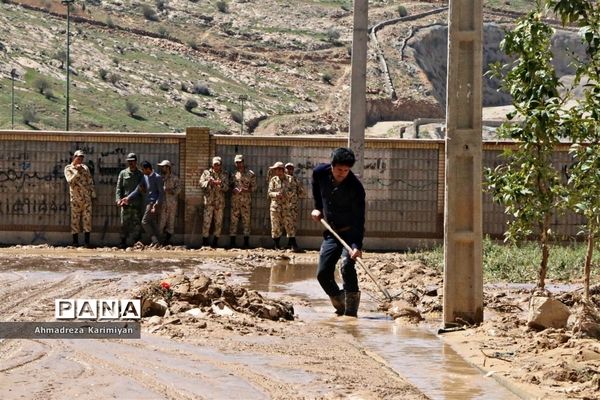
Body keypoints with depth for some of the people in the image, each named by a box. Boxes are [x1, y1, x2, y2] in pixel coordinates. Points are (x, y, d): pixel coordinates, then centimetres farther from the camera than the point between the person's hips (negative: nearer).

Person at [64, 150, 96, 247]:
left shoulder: (85, 167, 13)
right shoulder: (68, 168, 2)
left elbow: (90, 181, 14)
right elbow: (70, 181, -14)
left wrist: (93, 194, 8)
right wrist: (77, 172, -22)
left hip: (87, 198, 3)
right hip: (75, 198, -3)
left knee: (87, 218, -3)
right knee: (75, 219, -1)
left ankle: (87, 241, -1)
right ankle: (75, 241, 4)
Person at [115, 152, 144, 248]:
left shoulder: (140, 174, 11)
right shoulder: (123, 173, 8)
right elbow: (118, 188, 4)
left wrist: (143, 204, 7)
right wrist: (118, 199, -11)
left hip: (137, 204, 1)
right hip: (126, 204, -1)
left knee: (137, 224, -1)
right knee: (124, 224, -1)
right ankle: (123, 243, 6)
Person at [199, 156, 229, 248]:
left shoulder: (224, 175, 9)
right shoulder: (206, 173, 8)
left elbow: (227, 187, 0)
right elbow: (201, 183, 1)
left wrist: (221, 184, -20)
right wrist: (208, 182, -18)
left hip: (220, 201, 2)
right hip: (209, 201, -2)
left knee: (218, 222, 4)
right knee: (206, 221, -5)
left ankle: (215, 241, 11)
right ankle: (205, 241, 0)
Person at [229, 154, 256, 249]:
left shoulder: (250, 174, 3)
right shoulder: (234, 174, 14)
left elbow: (254, 187, 1)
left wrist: (246, 190, -16)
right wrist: (233, 190, -3)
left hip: (246, 200, -3)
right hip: (235, 200, 3)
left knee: (246, 220, -2)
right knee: (233, 220, 1)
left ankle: (246, 242, 1)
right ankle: (232, 242, 4)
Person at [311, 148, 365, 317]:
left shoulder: (355, 187, -24)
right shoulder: (320, 172, -9)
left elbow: (359, 219, -27)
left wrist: (357, 245, -38)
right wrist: (318, 208, 11)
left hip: (350, 233, -5)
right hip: (331, 232, 5)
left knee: (347, 265, -28)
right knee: (323, 273, -2)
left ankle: (351, 310, -21)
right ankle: (340, 307, 16)